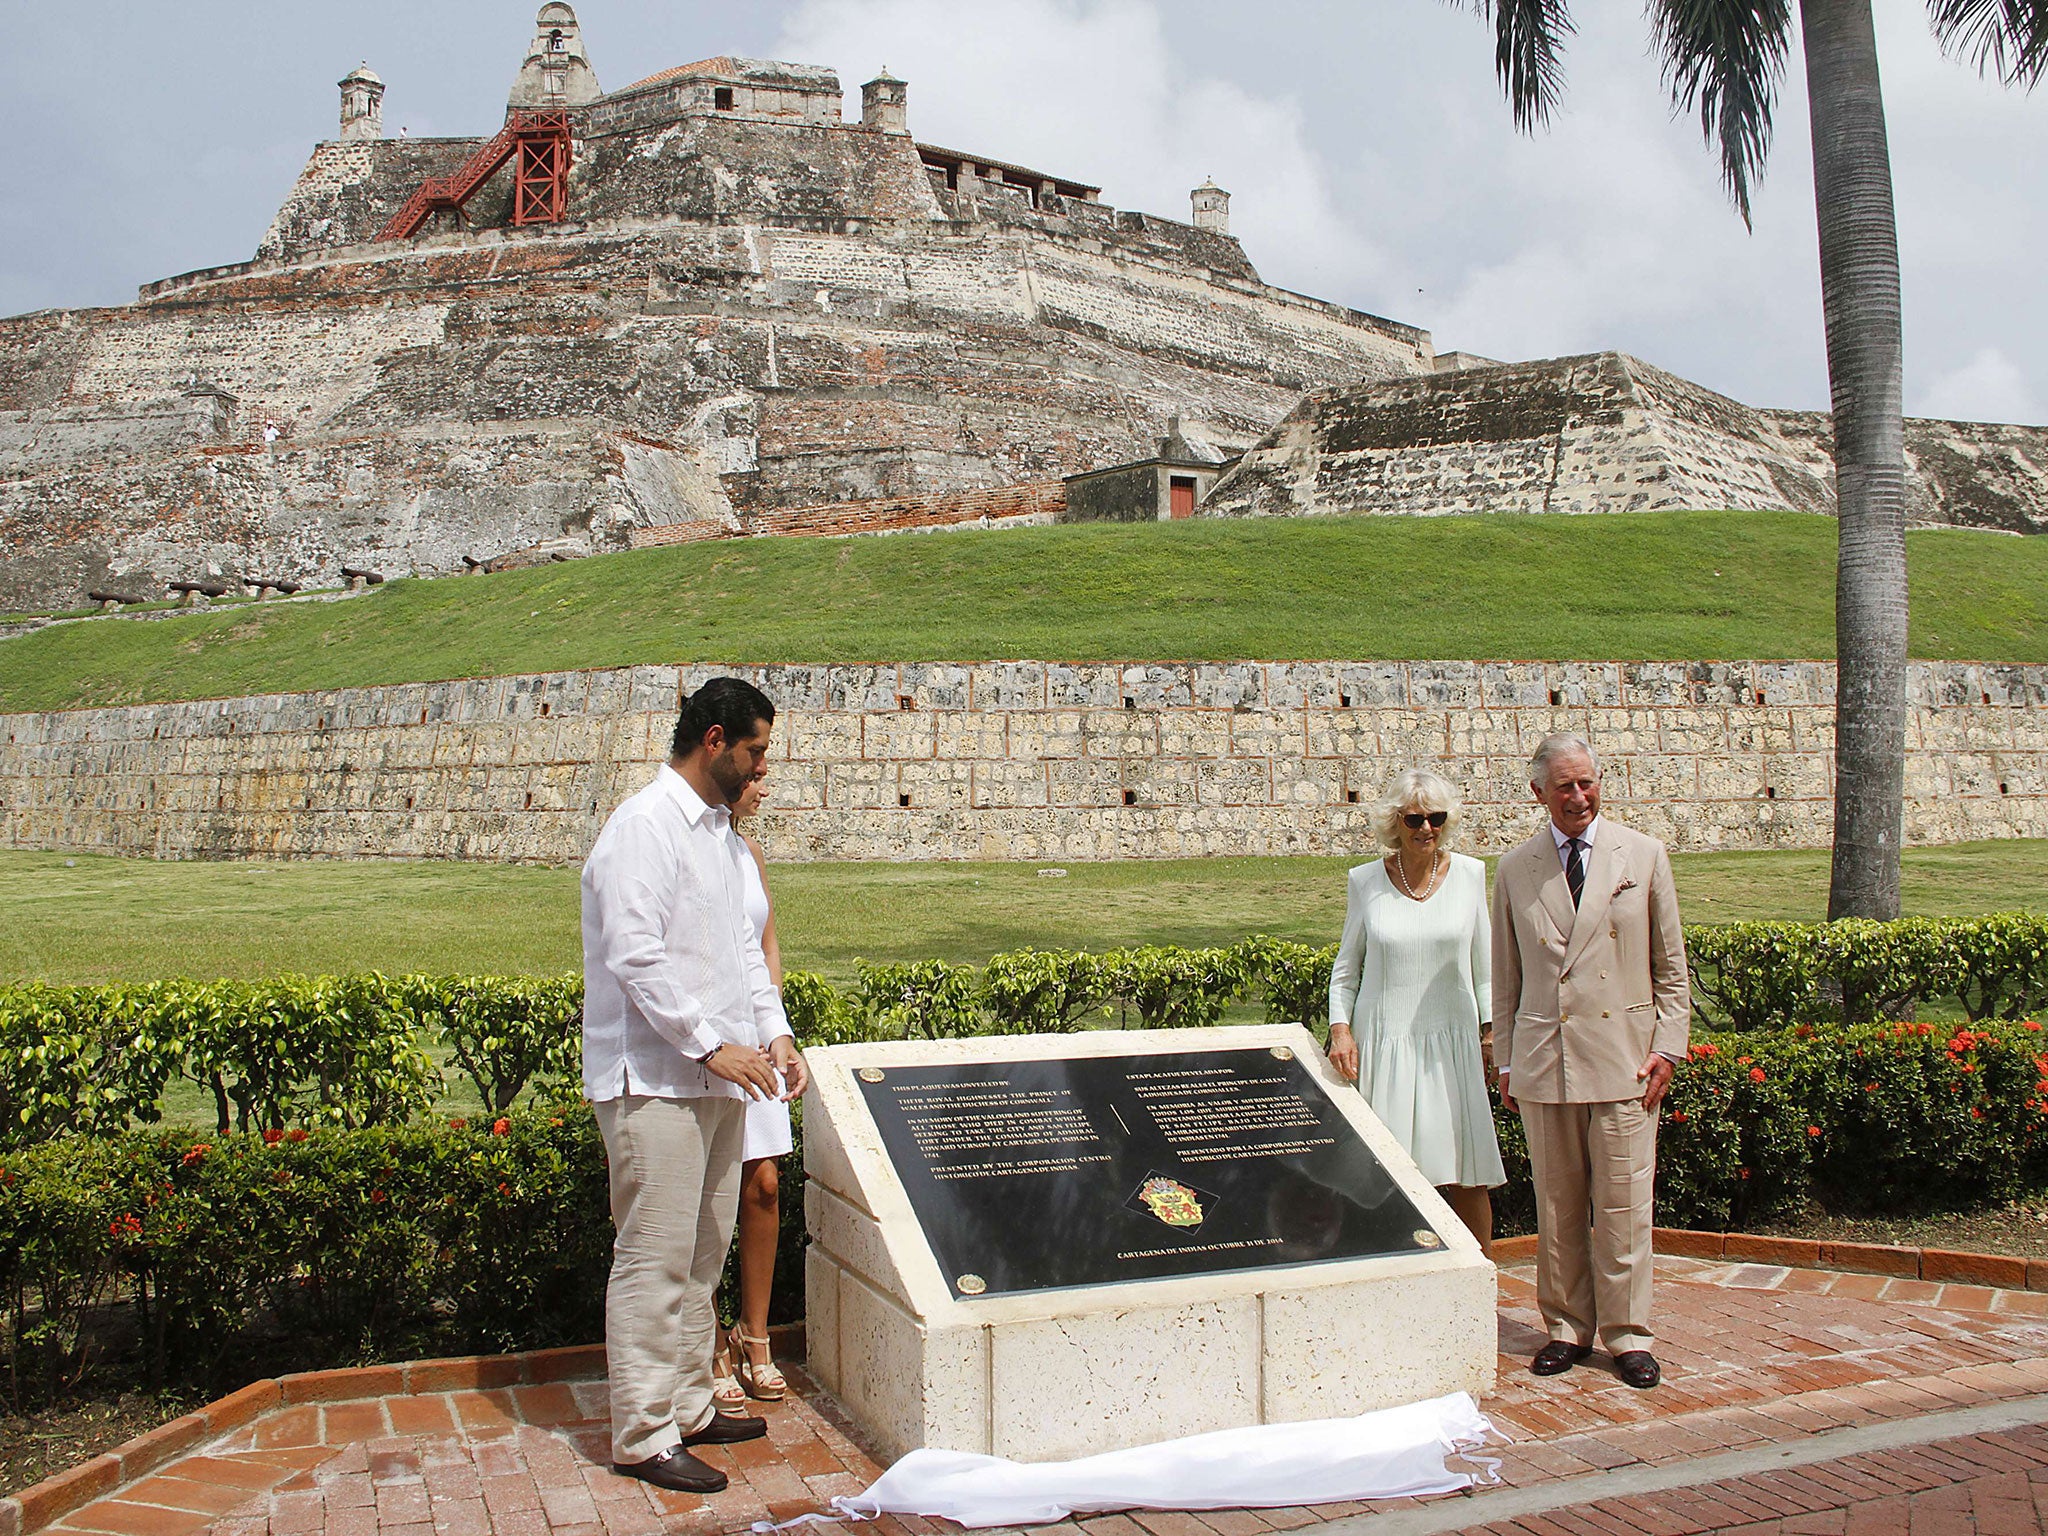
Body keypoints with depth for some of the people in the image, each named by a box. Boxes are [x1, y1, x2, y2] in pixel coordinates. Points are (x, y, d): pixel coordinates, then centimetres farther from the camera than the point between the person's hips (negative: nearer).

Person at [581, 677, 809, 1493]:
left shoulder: (723, 835, 15)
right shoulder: (644, 827, -13)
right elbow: (635, 955, -20)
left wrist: (774, 1033, 7)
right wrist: (711, 1045, -20)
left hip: (714, 1081, 9)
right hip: (654, 1081, -9)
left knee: (702, 1255, 16)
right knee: (654, 1260, -4)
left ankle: (688, 1407, 28)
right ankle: (643, 1436, 5)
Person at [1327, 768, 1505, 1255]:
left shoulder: (1470, 874, 3)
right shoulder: (1365, 881, 1)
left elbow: (1484, 962, 11)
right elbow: (1346, 966, 10)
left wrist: (1491, 1030, 8)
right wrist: (1340, 1028, -2)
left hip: (1452, 1041, 1)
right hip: (1384, 1044, -1)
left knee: (1467, 1175, 2)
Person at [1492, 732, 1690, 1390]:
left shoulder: (1643, 855, 4)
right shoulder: (1514, 870, 7)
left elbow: (1671, 964, 7)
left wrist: (1668, 1046, -1)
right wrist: (1506, 1061, 9)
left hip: (1623, 1059, -1)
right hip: (1543, 1059, 1)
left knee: (1623, 1206, 1)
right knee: (1556, 1206, 7)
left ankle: (1627, 1336, 14)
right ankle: (1567, 1328, 20)